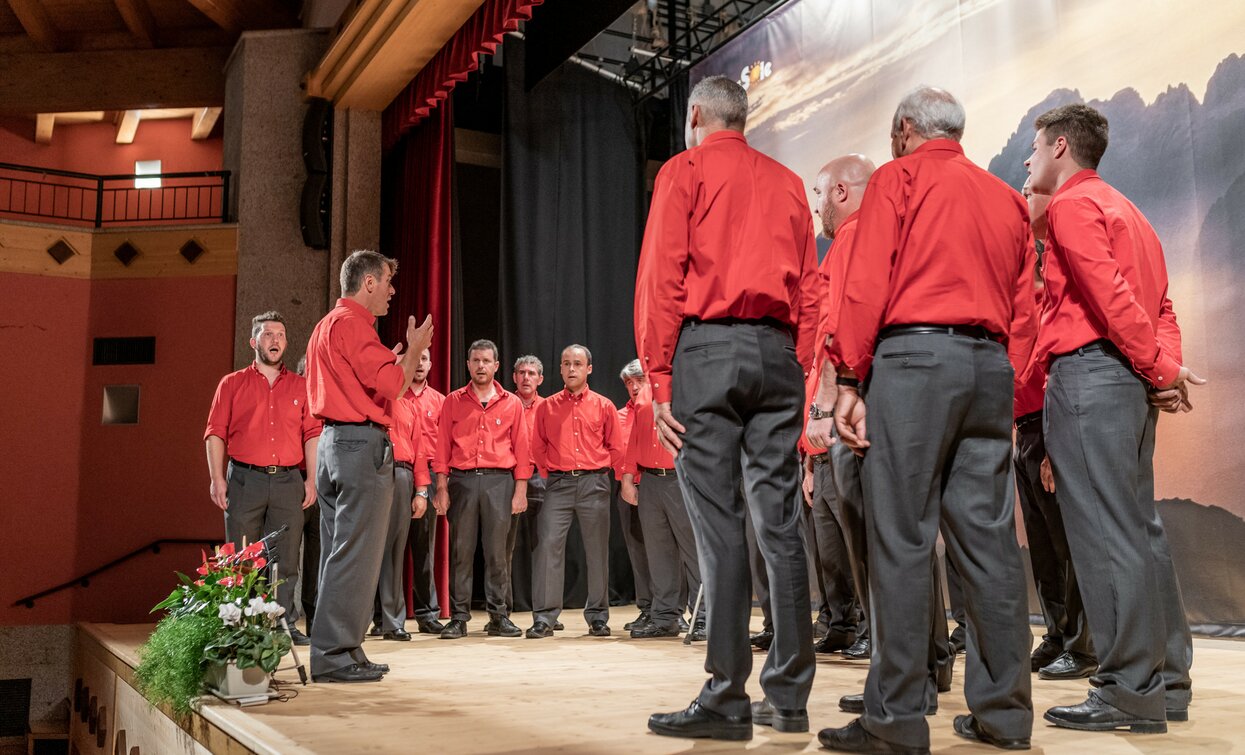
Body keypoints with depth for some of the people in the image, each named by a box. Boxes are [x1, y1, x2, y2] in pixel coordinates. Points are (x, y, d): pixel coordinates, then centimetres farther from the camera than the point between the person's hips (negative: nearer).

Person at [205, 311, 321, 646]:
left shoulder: (300, 386, 12)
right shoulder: (232, 384, 8)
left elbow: (312, 434, 9)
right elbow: (215, 433, 3)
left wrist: (312, 479, 1)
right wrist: (217, 479, -7)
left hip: (289, 481, 1)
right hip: (245, 479, -1)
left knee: (286, 560, 3)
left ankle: (285, 625, 9)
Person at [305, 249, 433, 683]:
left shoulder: (327, 325, 21)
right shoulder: (354, 323, -11)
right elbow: (390, 385, -17)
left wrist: (393, 359, 24)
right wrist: (414, 349, -2)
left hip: (332, 442, 11)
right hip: (363, 444, -11)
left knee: (339, 553, 11)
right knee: (355, 554, -7)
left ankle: (337, 653, 16)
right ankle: (336, 656, -5)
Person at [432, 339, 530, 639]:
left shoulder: (512, 403, 9)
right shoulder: (453, 401, 9)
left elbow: (521, 449, 7)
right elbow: (443, 447, 6)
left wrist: (521, 490, 0)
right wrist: (441, 488, -2)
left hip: (500, 481, 0)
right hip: (462, 480, 0)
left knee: (498, 552, 1)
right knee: (460, 550, 1)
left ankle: (499, 616, 8)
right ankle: (458, 618, 7)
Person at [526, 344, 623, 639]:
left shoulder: (604, 406, 7)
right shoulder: (547, 407, 9)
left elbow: (616, 448, 10)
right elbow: (537, 446, 12)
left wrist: (598, 472, 7)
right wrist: (553, 471, 6)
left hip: (594, 484, 0)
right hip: (558, 484, 0)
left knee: (597, 550, 4)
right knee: (548, 545, -10)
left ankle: (598, 617, 13)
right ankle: (544, 617, -6)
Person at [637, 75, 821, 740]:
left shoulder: (683, 171, 6)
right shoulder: (787, 182, 19)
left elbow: (661, 278, -5)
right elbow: (810, 290, 13)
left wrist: (659, 379, -6)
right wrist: (801, 376, 12)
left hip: (706, 346, -4)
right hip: (777, 350, 5)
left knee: (719, 523, -7)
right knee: (780, 523, 4)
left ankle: (726, 698, -6)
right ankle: (788, 696, 8)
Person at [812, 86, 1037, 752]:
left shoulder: (898, 178, 4)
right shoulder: (1008, 199, 21)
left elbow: (866, 284, -7)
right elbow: (1023, 310, 16)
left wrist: (847, 380, -8)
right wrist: (1011, 395, 16)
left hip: (913, 355, -6)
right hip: (991, 366, 6)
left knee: (902, 540, -6)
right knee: (988, 538, 7)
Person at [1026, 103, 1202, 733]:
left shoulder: (1072, 205, -5)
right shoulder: (1124, 210, 26)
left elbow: (1111, 295, -16)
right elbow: (1160, 304, 17)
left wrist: (1160, 369, -11)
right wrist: (1166, 364, 4)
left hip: (1087, 373, -10)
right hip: (1128, 381, 10)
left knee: (1105, 533, -8)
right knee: (1140, 528, 11)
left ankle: (1129, 690, -5)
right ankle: (1167, 682, 17)